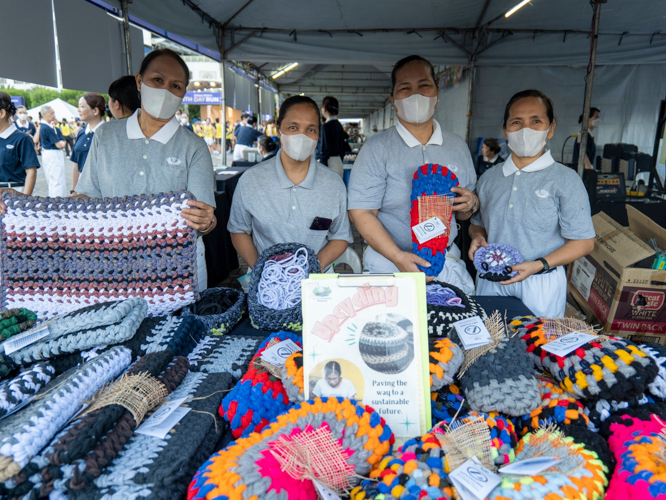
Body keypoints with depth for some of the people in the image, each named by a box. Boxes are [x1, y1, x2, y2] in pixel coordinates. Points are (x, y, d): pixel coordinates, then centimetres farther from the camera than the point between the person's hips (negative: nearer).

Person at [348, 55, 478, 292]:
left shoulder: (458, 146, 10)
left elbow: (462, 214, 17)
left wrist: (470, 204, -8)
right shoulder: (377, 148, -4)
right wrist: (397, 256, -22)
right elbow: (360, 212, -11)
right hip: (389, 266, -3)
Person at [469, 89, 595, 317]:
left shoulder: (566, 180, -6)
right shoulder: (489, 178, 7)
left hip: (541, 286, -3)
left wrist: (539, 265, -19)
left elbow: (584, 241, -7)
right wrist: (478, 236, -4)